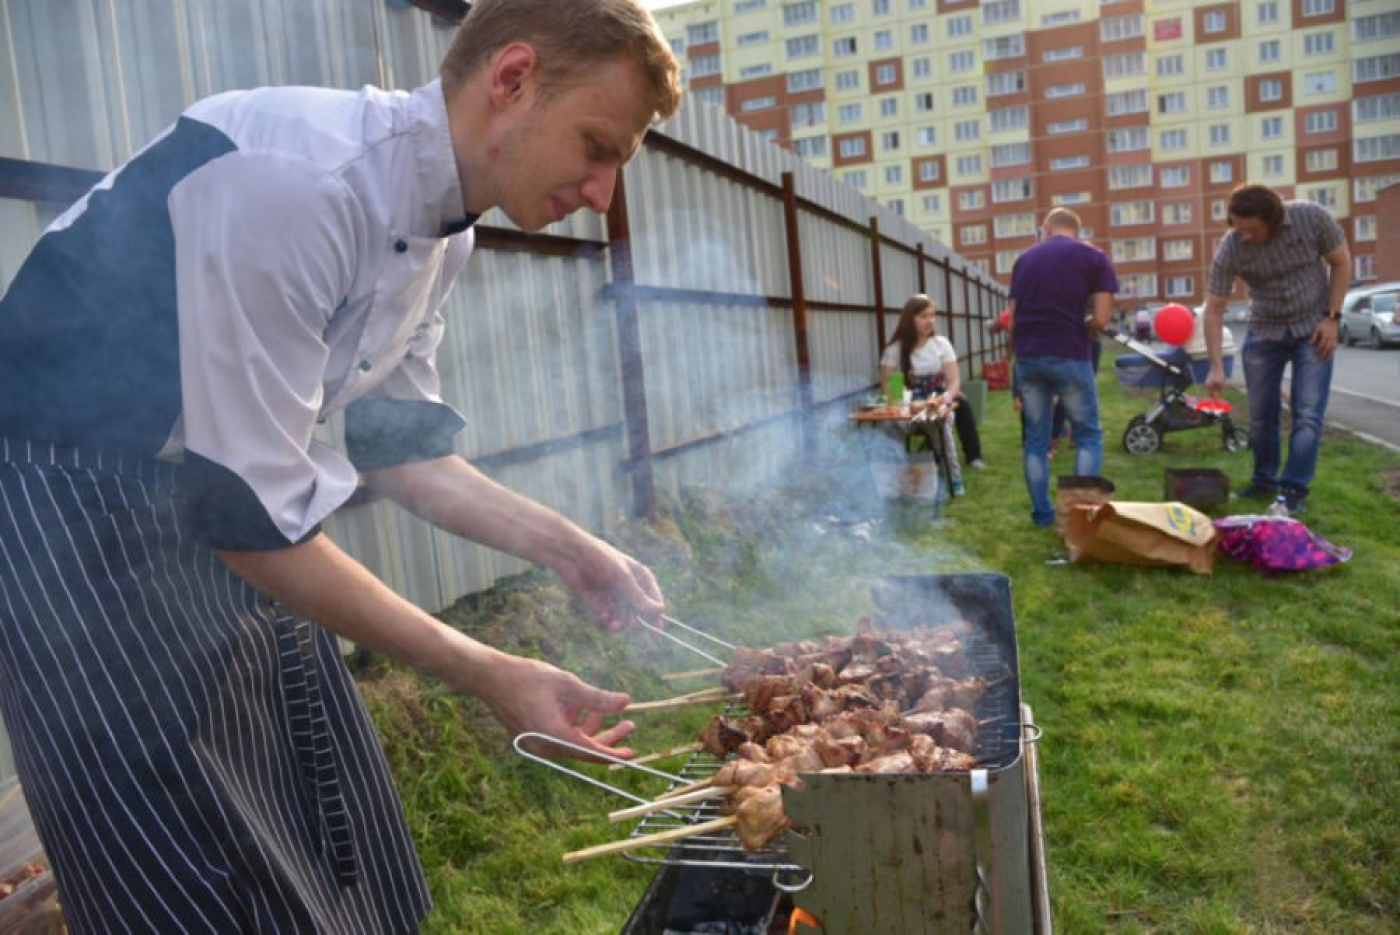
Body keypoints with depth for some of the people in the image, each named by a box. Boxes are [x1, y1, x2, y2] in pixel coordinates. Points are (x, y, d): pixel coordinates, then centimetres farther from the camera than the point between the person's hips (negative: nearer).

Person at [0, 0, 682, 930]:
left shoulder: (440, 224, -1)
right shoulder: (294, 177, -28)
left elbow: (398, 446, 8)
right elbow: (250, 515, -27)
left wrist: (569, 548, -1)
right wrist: (483, 672, -23)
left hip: (212, 505, 8)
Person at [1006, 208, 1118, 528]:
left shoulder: (1025, 258, 14)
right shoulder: (1094, 257, 3)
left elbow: (1013, 319, 13)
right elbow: (1100, 319, -5)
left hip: (1027, 355, 4)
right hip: (1069, 355, -3)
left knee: (1035, 437, 11)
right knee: (1088, 435, 10)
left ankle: (1042, 514, 14)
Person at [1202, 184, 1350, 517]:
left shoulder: (1312, 217, -20)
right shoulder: (1229, 250, -20)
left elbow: (1341, 262, -5)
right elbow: (1214, 308, -16)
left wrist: (1332, 317, -12)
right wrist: (1216, 366, -22)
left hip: (1313, 329, -1)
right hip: (1264, 333, 1)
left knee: (1308, 413, -8)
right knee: (1261, 414, 6)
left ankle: (1295, 489, 0)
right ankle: (1264, 481, 24)